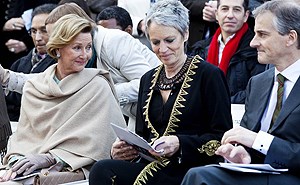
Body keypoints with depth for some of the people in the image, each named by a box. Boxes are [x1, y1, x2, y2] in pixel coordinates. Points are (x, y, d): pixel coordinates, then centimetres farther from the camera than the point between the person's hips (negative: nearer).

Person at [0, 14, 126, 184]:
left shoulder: (98, 87, -1)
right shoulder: (33, 87, 12)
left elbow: (93, 140, -8)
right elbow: (24, 135, 10)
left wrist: (48, 158, -16)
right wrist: (17, 161, -11)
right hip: (32, 169, 3)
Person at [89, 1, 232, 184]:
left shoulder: (209, 75, 0)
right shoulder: (148, 79, 19)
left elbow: (222, 137, -5)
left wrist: (180, 144, -18)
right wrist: (124, 149, -1)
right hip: (151, 165, 6)